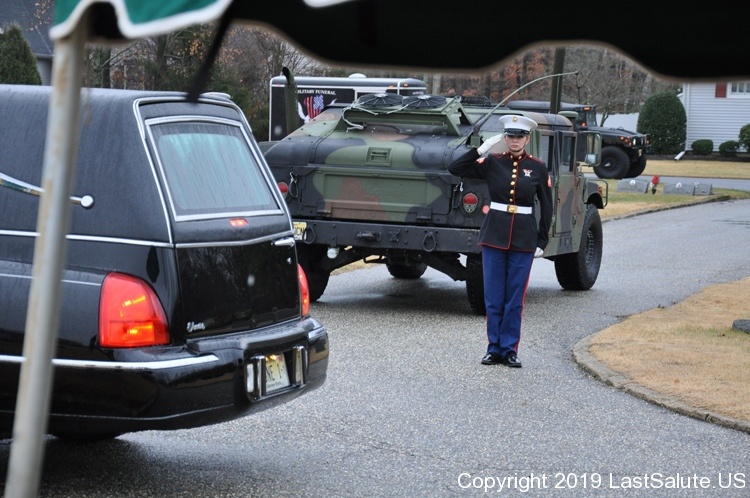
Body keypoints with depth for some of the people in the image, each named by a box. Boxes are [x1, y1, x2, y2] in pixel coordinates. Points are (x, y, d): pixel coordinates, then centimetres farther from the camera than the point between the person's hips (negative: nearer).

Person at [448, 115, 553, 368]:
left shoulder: (538, 167, 1)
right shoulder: (492, 163, 1)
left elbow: (546, 207, 6)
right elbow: (454, 169, -4)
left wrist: (542, 242, 2)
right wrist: (481, 149, -11)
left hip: (523, 239, -1)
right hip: (494, 236, 1)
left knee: (515, 299, 3)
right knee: (493, 297, 4)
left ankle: (509, 350, 11)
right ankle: (494, 349, 14)